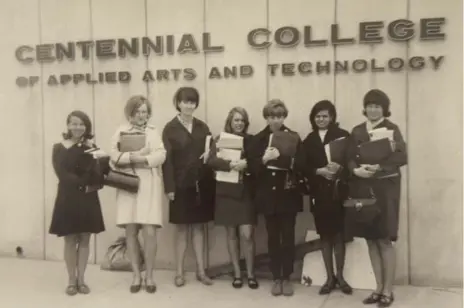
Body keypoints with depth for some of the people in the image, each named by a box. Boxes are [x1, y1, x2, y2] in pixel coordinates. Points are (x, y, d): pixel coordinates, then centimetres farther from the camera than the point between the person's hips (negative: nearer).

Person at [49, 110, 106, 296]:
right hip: (67, 198, -2)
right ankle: (71, 281, 14)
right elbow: (62, 174, -10)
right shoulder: (59, 148, 1)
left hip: (88, 199, 2)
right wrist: (82, 184, -15)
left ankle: (81, 280, 16)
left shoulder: (91, 147, 6)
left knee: (84, 240, 6)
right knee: (70, 240, 3)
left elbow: (98, 172, -6)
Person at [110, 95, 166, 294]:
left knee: (149, 232, -7)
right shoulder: (120, 132, 9)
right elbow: (114, 156, -5)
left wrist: (136, 159, -14)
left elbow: (161, 156, -4)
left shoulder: (153, 132, 11)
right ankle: (136, 275, 16)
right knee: (131, 232, 2)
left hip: (149, 186, 0)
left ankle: (149, 276, 8)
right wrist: (135, 155, -18)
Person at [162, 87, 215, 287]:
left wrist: (210, 153, -10)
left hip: (202, 184, 3)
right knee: (182, 228, 5)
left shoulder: (202, 127, 10)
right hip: (181, 184, -3)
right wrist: (169, 187, -13)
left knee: (199, 227, 9)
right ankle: (179, 272, 16)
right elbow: (167, 160, -7)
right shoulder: (170, 128, -2)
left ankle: (201, 271, 17)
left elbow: (211, 149, 14)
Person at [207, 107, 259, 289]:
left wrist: (246, 164, -21)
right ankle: (237, 273, 21)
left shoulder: (251, 140, 4)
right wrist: (231, 164, -26)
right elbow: (212, 161, -12)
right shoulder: (220, 139, 3)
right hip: (226, 192, 1)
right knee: (231, 234, 9)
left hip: (246, 192, 0)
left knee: (247, 235, -4)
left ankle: (250, 274, 12)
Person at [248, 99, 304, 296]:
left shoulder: (293, 137, 1)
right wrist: (265, 159, -24)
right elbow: (252, 168, -5)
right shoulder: (258, 139, 2)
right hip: (269, 196, 1)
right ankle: (276, 278, 18)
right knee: (273, 238, 7)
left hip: (289, 195, 0)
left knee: (288, 237, 4)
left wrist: (294, 178, -18)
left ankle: (287, 278, 17)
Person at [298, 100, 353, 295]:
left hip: (337, 191, -3)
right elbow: (304, 168, 3)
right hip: (319, 193, 3)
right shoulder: (309, 140, 10)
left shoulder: (342, 135, 0)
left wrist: (340, 168, -24)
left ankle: (340, 277, 18)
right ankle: (330, 278, 18)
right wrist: (319, 171, -14)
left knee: (338, 234, 4)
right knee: (324, 235, 8)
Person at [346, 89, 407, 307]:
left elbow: (402, 157, -12)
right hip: (364, 188, 4)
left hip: (385, 187, -4)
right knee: (371, 240, 7)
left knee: (385, 240, -1)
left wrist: (379, 167, -25)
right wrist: (356, 170, -15)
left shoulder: (391, 129, -1)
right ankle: (379, 288, 18)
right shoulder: (357, 131, 11)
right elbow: (350, 158, 5)